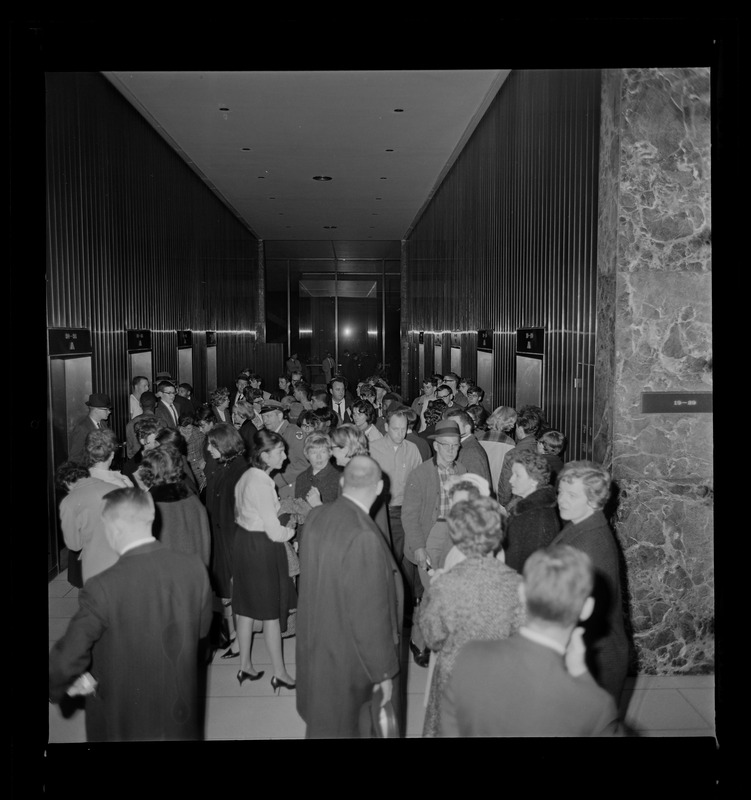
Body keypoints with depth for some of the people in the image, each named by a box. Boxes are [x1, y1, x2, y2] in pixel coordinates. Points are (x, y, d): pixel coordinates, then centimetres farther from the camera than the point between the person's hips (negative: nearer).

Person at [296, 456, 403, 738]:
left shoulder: (315, 517, -7)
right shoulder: (364, 537, -30)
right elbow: (369, 614, -25)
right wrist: (383, 671, -13)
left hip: (314, 646, 7)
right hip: (348, 658, -7)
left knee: (322, 720, 26)